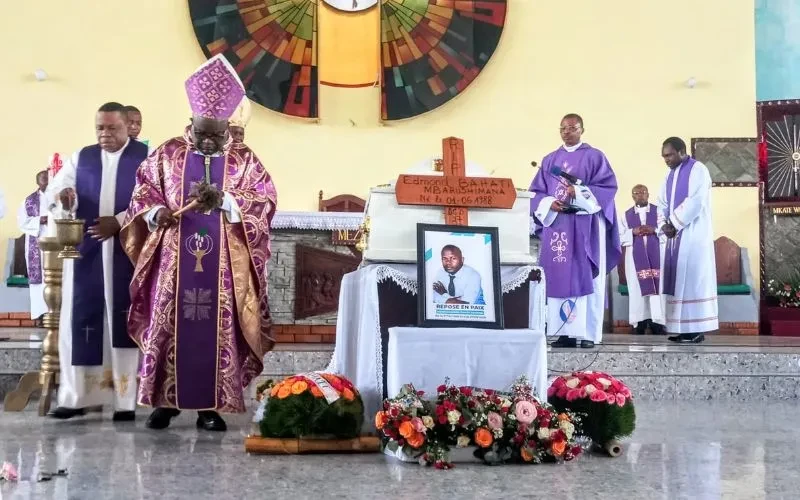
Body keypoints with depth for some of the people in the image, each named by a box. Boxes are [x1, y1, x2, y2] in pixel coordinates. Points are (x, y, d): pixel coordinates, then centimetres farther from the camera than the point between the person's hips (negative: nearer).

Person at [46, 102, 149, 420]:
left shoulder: (146, 157, 4)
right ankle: (76, 396, 6)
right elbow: (55, 188, 3)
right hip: (86, 250, 3)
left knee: (125, 320, -3)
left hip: (128, 251, -3)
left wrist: (120, 221, -17)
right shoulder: (80, 158, 14)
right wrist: (61, 195, -21)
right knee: (80, 320, 0)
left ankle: (125, 398, 2)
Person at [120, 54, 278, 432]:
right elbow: (142, 192, 7)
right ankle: (164, 400, 13)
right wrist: (156, 212, -15)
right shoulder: (167, 153, 7)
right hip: (174, 260, 1)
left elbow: (265, 201, -4)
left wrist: (224, 199, -20)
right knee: (169, 325, 2)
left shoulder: (244, 159, 4)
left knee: (217, 328, 0)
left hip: (222, 264, -1)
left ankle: (211, 406, 8)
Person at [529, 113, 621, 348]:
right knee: (559, 278, 0)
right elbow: (536, 192, 12)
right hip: (556, 224, 4)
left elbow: (608, 186, -4)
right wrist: (549, 204, -9)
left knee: (585, 278, -5)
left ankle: (588, 332, -4)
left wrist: (580, 193, -17)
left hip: (585, 226, -4)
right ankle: (564, 332, 3)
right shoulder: (549, 160, 16)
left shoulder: (594, 157, 5)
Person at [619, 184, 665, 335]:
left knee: (656, 284, -7)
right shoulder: (626, 215, 11)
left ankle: (657, 320, -7)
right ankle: (641, 320, -1)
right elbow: (620, 236, 6)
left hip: (656, 253, -1)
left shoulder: (658, 211, 8)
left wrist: (654, 230, -14)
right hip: (635, 255, 1)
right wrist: (633, 232, -10)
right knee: (637, 286, -3)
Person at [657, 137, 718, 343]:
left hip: (693, 235, -8)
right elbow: (662, 202, 15)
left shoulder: (697, 169, -7)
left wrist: (674, 224, -13)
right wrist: (664, 225, -3)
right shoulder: (671, 174, 17)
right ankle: (683, 329, 7)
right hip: (675, 234, 8)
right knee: (678, 281, 5)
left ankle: (696, 330, -6)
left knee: (692, 279, -9)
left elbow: (695, 202, -17)